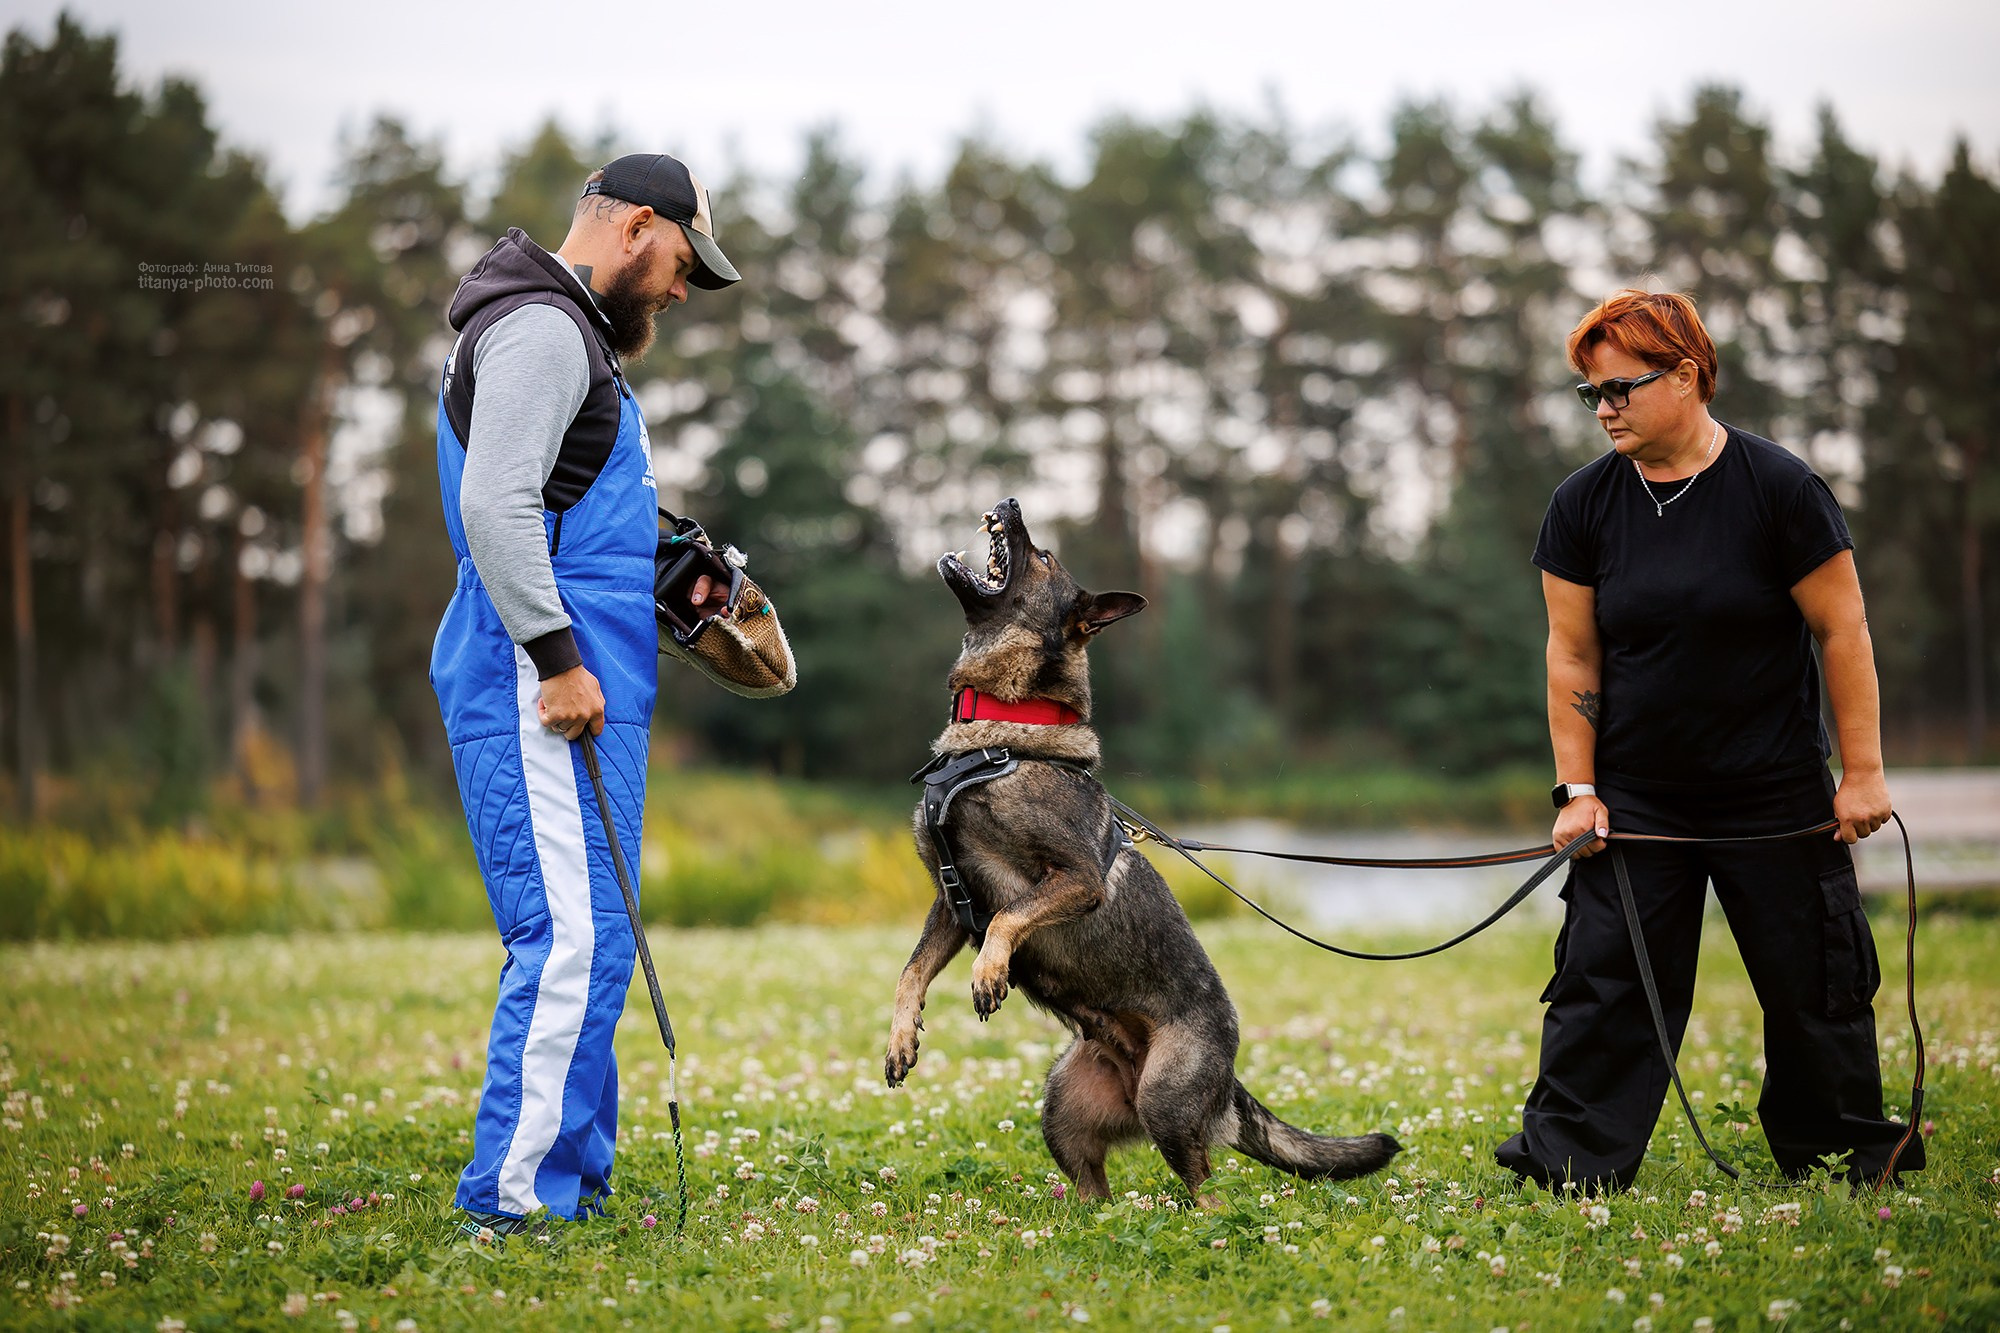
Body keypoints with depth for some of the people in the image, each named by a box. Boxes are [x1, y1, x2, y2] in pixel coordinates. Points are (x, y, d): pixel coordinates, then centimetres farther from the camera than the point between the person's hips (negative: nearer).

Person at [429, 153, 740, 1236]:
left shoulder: (567, 331, 25)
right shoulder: (542, 327, -10)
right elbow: (495, 505, -21)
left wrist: (659, 566, 20)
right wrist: (556, 655, -21)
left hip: (580, 686, 11)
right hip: (541, 691, -11)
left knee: (582, 937, 11)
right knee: (577, 934, -15)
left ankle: (574, 1186, 16)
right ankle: (513, 1200, -14)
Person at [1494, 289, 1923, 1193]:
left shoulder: (1779, 489, -10)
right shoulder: (1584, 505, -1)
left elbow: (1842, 630, -7)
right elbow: (1573, 654, 2)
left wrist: (1862, 773, -7)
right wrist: (1578, 790, -2)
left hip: (1775, 799, -2)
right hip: (1636, 801, 2)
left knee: (1814, 980, 5)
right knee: (1603, 974, -3)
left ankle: (1845, 1157, 23)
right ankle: (1569, 1163, 2)